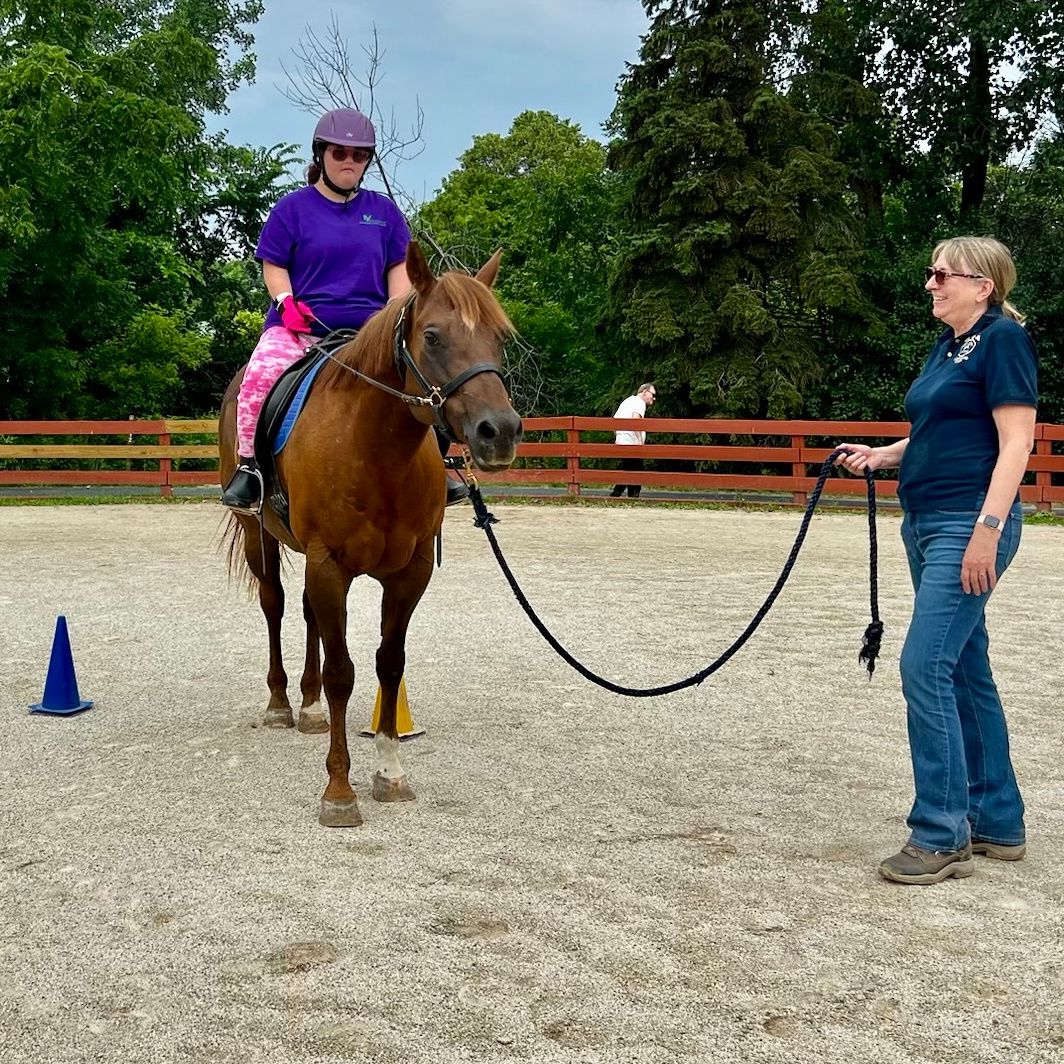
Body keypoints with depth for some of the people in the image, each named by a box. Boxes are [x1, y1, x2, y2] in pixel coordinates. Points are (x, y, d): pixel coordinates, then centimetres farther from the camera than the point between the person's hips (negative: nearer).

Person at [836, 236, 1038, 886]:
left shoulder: (1003, 339, -10)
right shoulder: (948, 345, 16)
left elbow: (1016, 442, -16)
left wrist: (987, 529, -23)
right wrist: (882, 454, 10)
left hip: (968, 526, -10)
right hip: (926, 525, 10)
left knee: (927, 667, -13)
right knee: (965, 669, 13)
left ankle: (941, 836, -4)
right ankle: (998, 824, 22)